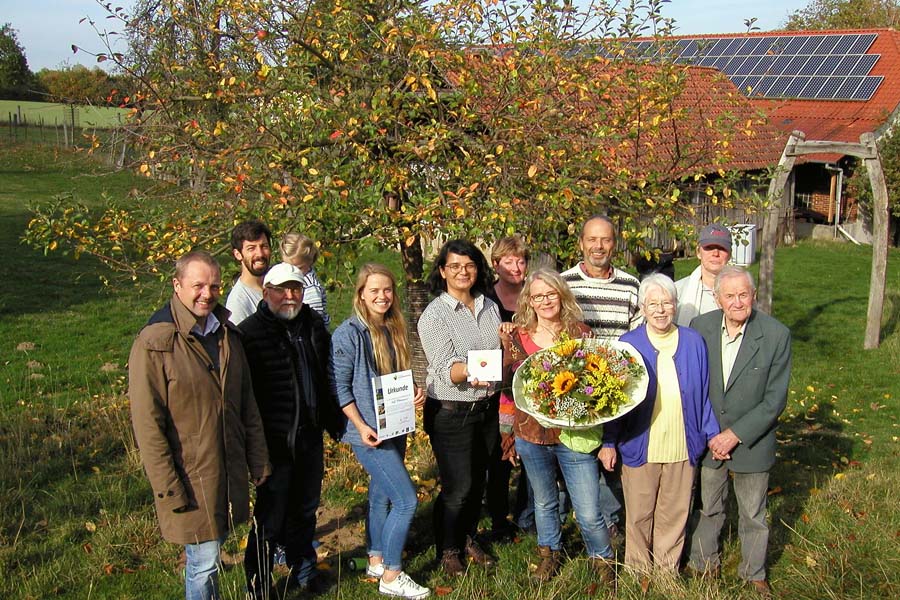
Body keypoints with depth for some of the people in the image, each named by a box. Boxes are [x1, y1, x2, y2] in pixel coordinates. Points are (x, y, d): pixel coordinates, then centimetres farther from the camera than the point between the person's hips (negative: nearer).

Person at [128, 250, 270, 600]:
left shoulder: (227, 335, 7)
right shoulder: (155, 343, -15)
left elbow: (247, 404, 13)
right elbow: (148, 424, -15)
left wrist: (258, 462, 11)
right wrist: (169, 489, -16)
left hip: (230, 472, 6)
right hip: (190, 476, -6)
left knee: (211, 552, 17)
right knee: (204, 562, 0)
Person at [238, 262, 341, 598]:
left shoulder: (314, 326, 7)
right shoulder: (249, 331, -13)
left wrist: (332, 422, 20)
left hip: (310, 435, 6)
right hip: (274, 441, -6)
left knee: (305, 509, 20)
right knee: (270, 517, 2)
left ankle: (303, 570, 38)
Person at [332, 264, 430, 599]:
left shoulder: (394, 330, 9)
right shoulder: (349, 333, -13)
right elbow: (340, 386, -12)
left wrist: (415, 394, -1)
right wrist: (361, 427, -18)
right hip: (369, 432, -7)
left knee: (382, 496, 17)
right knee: (406, 500, -10)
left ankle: (377, 561, 32)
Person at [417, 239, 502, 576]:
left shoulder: (490, 307, 5)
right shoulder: (434, 314, -12)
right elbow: (445, 369, -21)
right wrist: (470, 370, -39)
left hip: (487, 408, 5)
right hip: (450, 412, -5)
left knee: (477, 481, 16)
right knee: (458, 486, -1)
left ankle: (468, 539, 36)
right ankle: (447, 550, 21)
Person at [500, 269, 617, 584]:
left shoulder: (581, 333, -4)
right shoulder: (517, 336, 0)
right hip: (532, 435, 2)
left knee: (589, 513, -2)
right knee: (544, 502, 20)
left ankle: (602, 559, 23)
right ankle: (549, 554, 42)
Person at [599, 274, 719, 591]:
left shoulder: (693, 342, 0)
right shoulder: (628, 344, -4)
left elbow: (704, 394, 5)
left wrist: (712, 433, 4)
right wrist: (609, 442, -5)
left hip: (682, 447, 1)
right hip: (639, 446, -1)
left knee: (674, 513, 15)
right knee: (639, 514, 12)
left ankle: (667, 568, 34)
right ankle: (639, 570, 31)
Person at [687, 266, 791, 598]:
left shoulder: (777, 335, -15)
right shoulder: (699, 327, -8)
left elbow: (775, 399, -13)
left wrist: (735, 434, -16)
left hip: (752, 442, -1)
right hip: (708, 440, 2)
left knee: (753, 515, 15)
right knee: (709, 509, 18)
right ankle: (704, 565, 38)